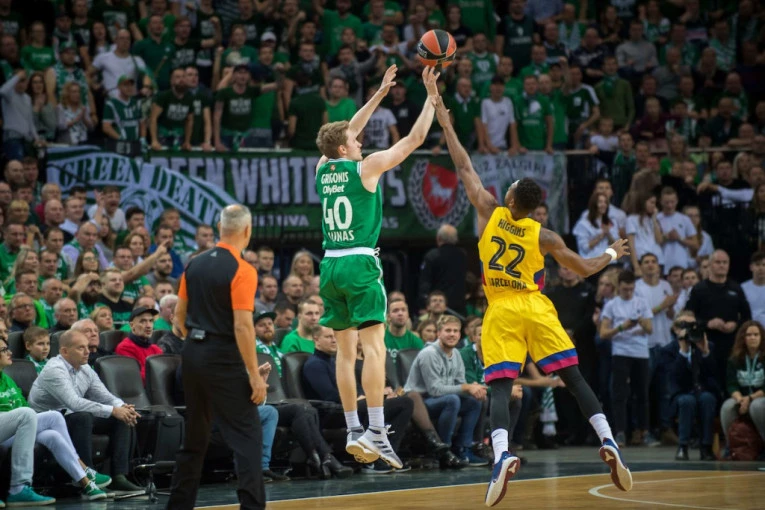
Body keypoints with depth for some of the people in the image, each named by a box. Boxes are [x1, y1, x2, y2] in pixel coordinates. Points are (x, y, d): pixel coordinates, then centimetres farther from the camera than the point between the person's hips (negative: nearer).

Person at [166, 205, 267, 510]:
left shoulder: (195, 264, 7)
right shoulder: (241, 271, -13)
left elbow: (179, 315, 13)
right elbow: (242, 327, -18)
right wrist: (254, 375, -15)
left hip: (193, 355, 7)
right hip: (223, 359, -7)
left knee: (195, 436, 16)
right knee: (247, 437, -4)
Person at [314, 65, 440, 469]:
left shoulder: (323, 168, 11)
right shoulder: (367, 167, -4)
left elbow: (345, 133, 29)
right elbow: (415, 138, 1)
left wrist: (379, 95, 33)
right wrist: (431, 95, 11)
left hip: (330, 266, 6)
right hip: (359, 265, -6)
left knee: (346, 349, 10)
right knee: (374, 347, -11)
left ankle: (354, 432, 9)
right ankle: (375, 432, -20)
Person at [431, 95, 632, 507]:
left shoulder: (489, 214, -2)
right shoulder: (543, 236, -1)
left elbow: (464, 169, 6)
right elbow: (584, 269, 7)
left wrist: (446, 126, 15)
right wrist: (612, 254, 26)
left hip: (501, 312, 0)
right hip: (536, 309, 0)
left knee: (500, 388, -8)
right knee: (574, 379, 3)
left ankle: (501, 455, -31)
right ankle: (608, 444, -9)